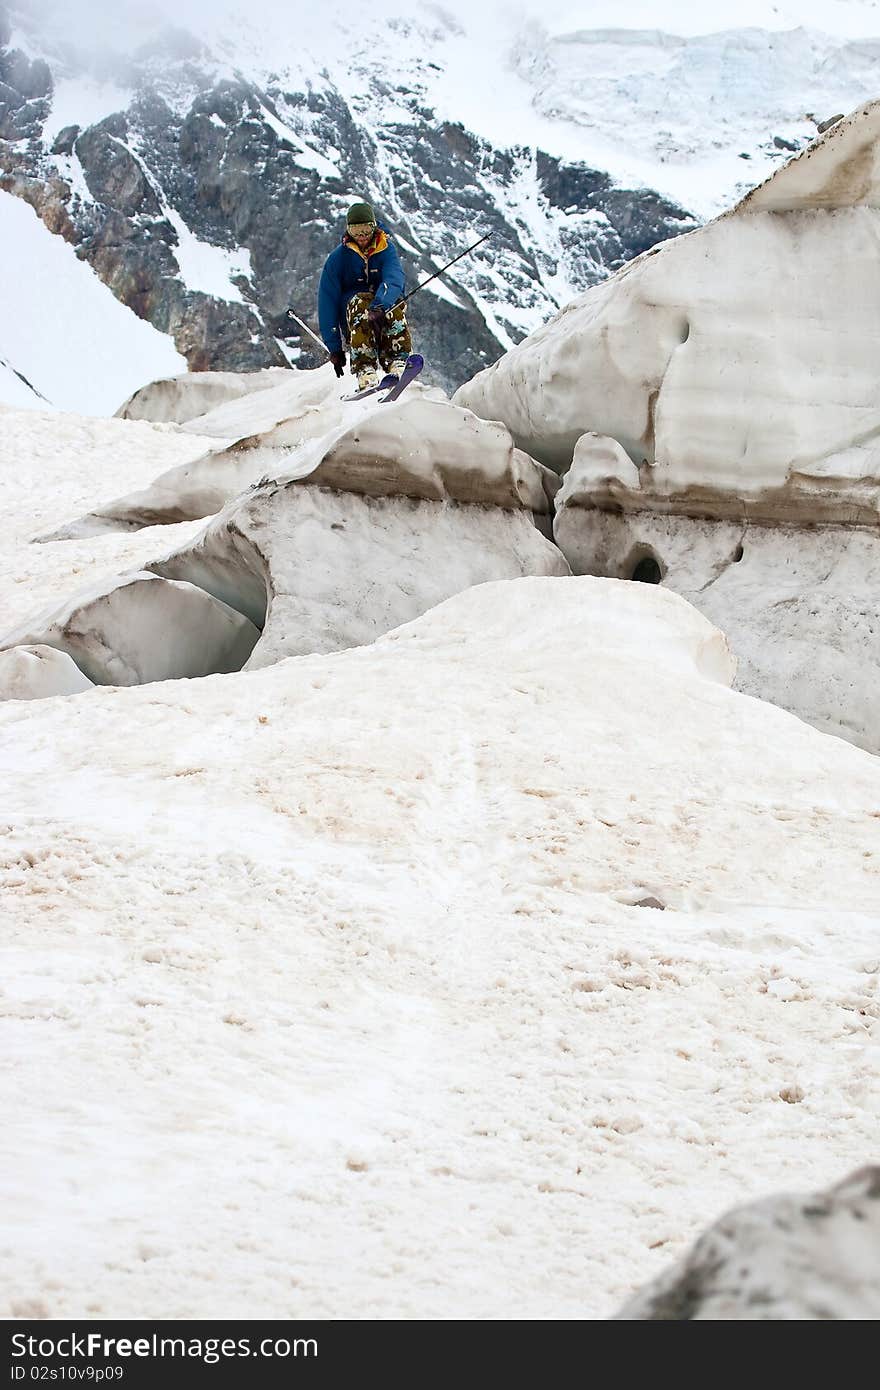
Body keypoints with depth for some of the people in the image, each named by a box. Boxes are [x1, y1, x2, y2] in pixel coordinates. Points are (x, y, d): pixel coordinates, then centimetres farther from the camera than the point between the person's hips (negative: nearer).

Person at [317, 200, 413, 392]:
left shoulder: (386, 251, 0)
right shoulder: (338, 258, 0)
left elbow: (394, 280, -21)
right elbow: (327, 303, -3)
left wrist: (379, 306, -44)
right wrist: (334, 348, -12)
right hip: (352, 322, -1)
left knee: (395, 303, -31)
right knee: (360, 300, -33)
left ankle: (397, 363, -49)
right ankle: (365, 371, -50)